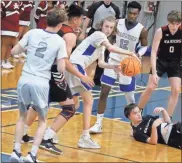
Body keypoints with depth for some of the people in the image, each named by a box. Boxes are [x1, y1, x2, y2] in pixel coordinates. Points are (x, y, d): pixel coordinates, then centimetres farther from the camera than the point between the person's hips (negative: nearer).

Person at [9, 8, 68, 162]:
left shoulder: (32, 33, 2)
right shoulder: (60, 41, -3)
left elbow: (14, 51, 5)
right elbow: (61, 69, -4)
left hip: (24, 80, 2)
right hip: (41, 84, -2)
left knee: (22, 116, 24)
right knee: (42, 121, 17)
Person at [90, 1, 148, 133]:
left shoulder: (142, 30, -10)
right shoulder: (118, 23, -6)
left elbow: (144, 46, 3)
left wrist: (139, 54, -16)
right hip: (113, 60, 2)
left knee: (130, 97, 3)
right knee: (104, 92, -5)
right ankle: (99, 124, 2)